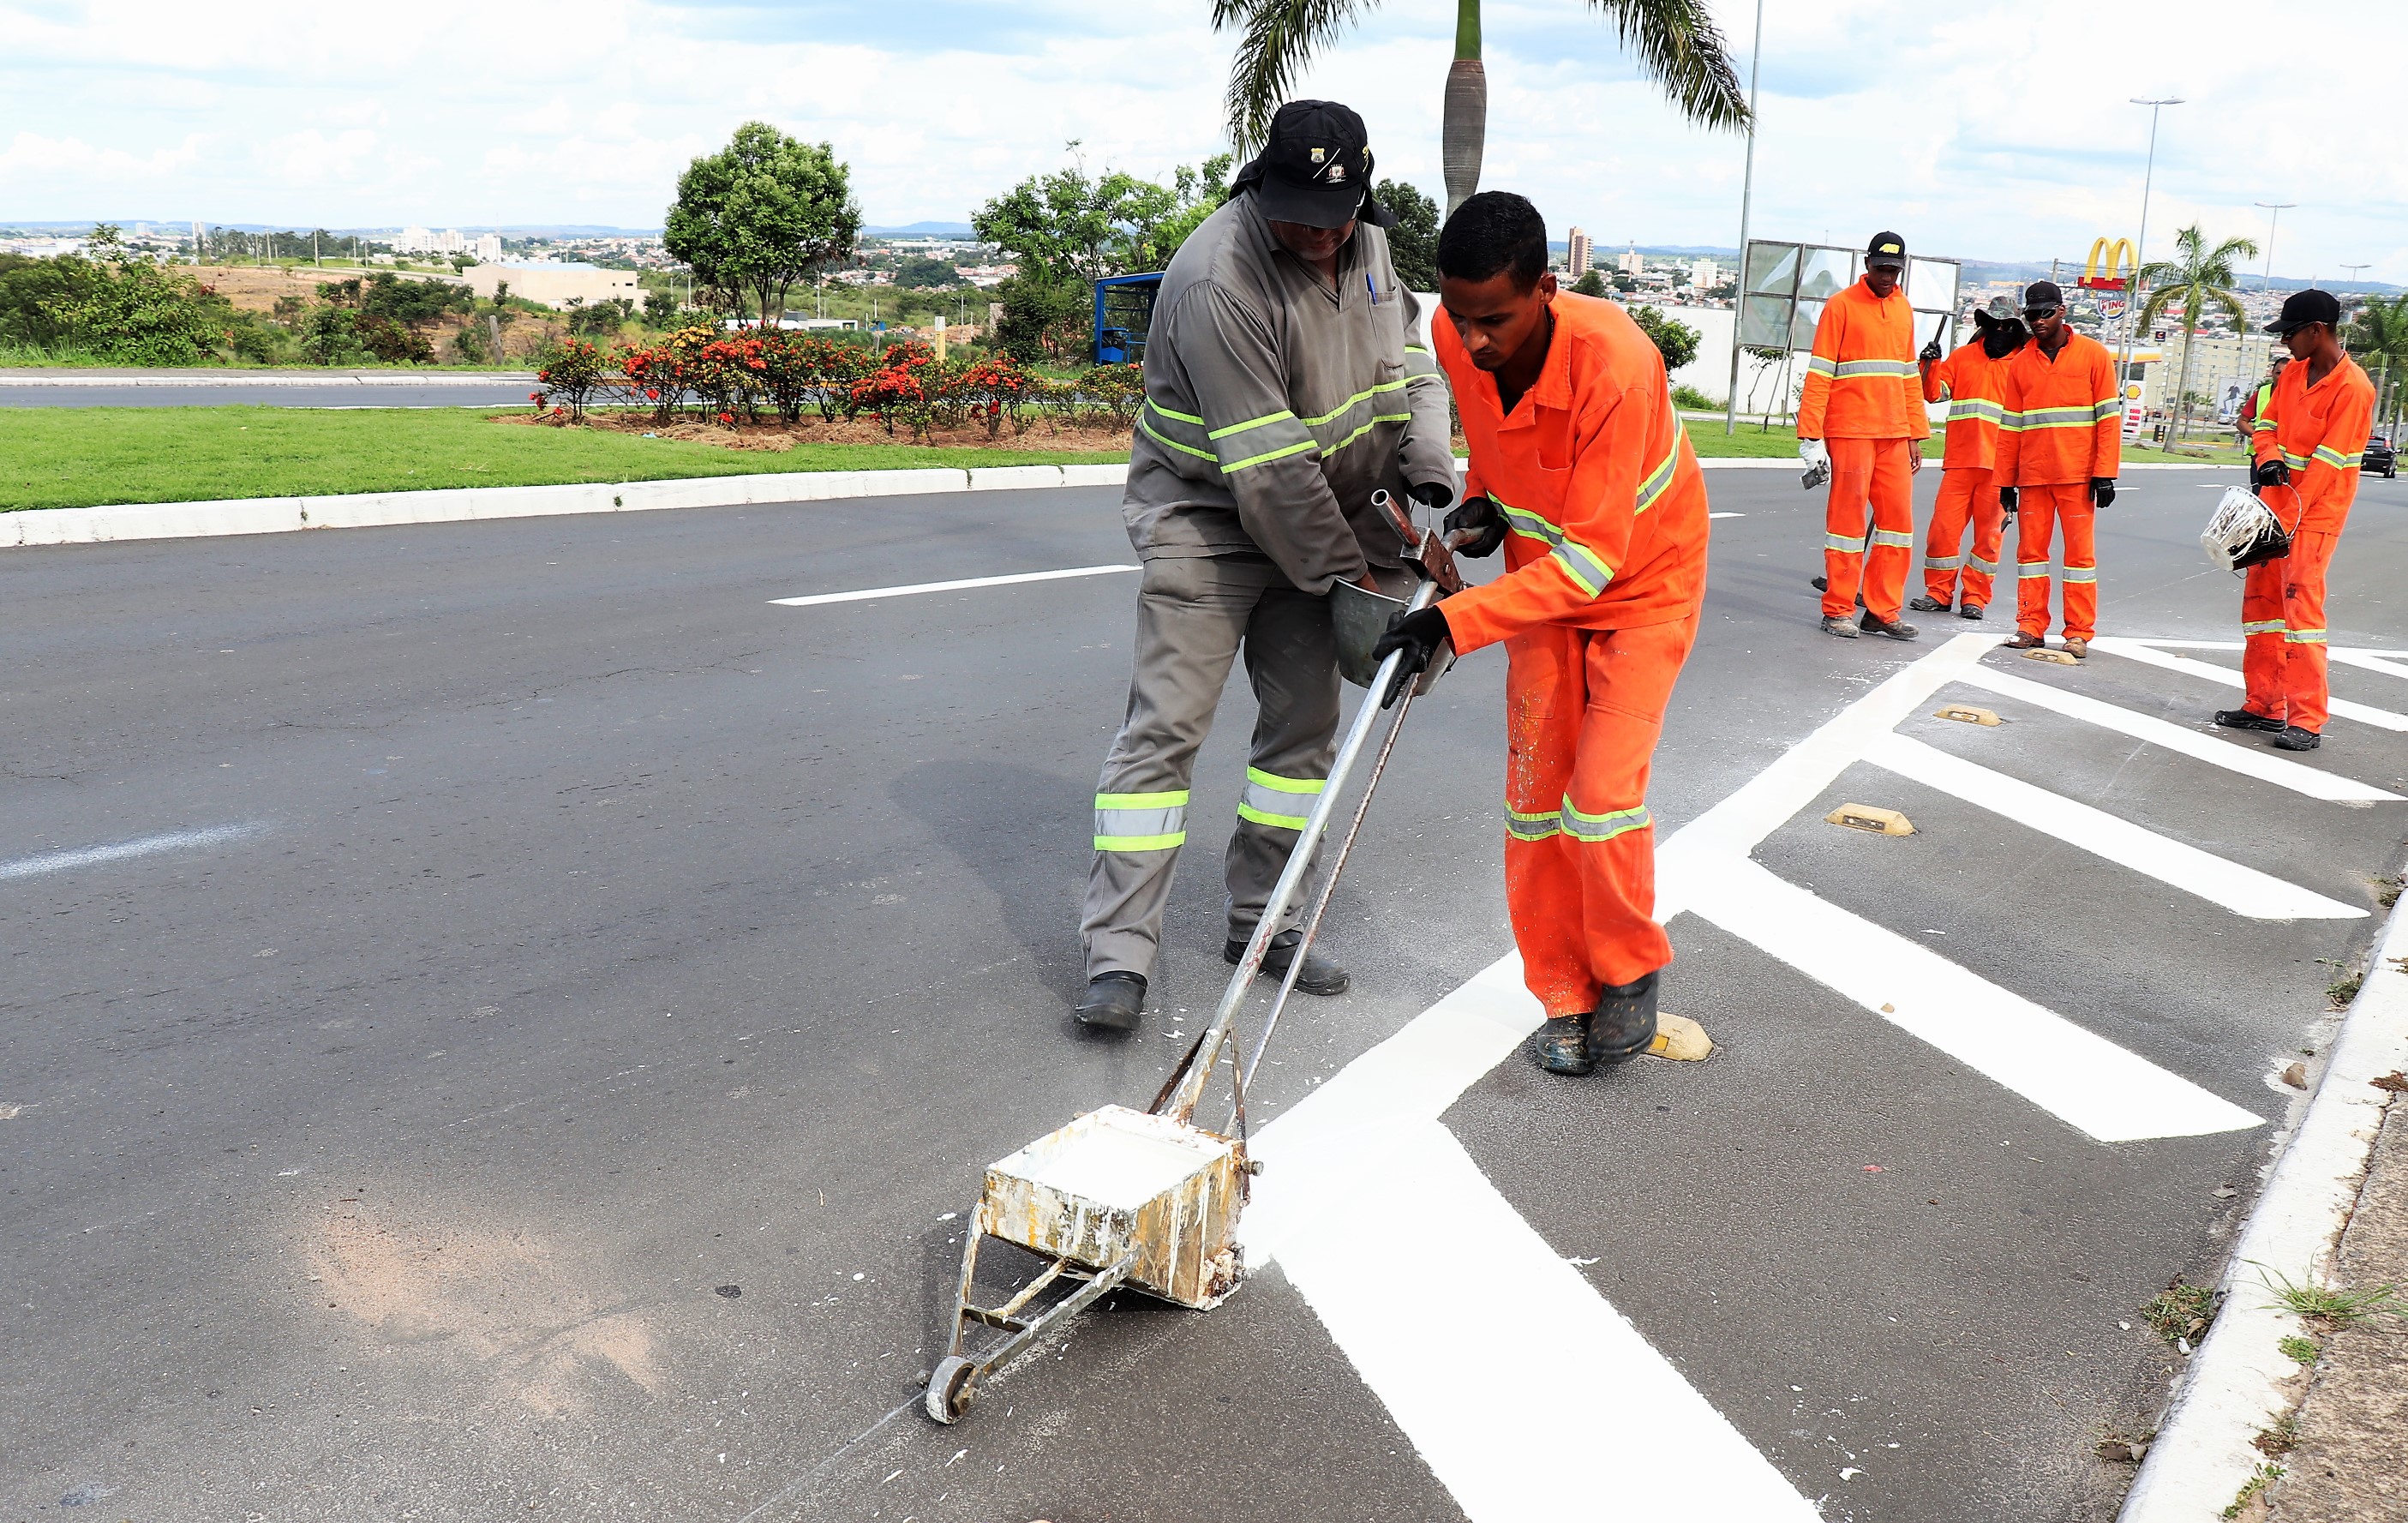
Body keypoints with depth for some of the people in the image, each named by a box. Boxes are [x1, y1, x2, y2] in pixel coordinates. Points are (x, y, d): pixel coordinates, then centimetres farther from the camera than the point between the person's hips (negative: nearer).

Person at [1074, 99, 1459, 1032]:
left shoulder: (1368, 244, -1)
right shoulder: (1218, 279, -27)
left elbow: (1410, 367, 9)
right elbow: (1268, 465, -27)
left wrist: (1429, 475, -9)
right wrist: (1348, 569, -20)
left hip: (1314, 524, 7)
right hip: (1205, 521, -7)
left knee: (1305, 722, 9)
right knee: (1166, 726, -10)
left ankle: (1259, 922, 22)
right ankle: (1120, 954, -6)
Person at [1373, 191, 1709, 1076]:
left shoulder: (1615, 365, -36)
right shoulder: (1455, 336, -17)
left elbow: (1590, 560, -34)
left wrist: (1455, 621, -37)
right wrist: (1481, 497, -7)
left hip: (1641, 580, -5)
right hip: (1542, 571, 6)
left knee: (1602, 792, -12)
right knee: (1535, 788, 2)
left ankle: (1631, 972, 14)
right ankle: (1566, 996, 15)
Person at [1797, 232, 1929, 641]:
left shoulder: (1904, 309, 16)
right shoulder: (1841, 306, -2)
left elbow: (1909, 376, 20)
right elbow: (1819, 373, -6)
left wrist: (1917, 434, 15)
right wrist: (1811, 435, -13)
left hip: (1894, 435, 6)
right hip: (1850, 433, -6)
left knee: (1899, 519, 4)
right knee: (1847, 517, -3)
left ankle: (1882, 611, 11)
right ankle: (1838, 612, 6)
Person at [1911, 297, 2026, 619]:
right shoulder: (1963, 356, 13)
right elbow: (1934, 392, 6)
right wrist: (1930, 363, -11)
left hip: (1998, 463, -1)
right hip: (1960, 459, 1)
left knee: (1989, 532, 1)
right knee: (1943, 526, -2)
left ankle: (1975, 597, 9)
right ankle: (1938, 593, 10)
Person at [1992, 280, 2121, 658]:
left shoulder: (2093, 354, 2)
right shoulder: (2020, 363, 11)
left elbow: (2109, 416, 0)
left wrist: (2105, 473, -7)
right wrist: (2005, 481, 9)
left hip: (2077, 475, -3)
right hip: (2032, 476, 3)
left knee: (2080, 551, 0)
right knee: (2031, 548, 4)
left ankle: (2079, 633, 2)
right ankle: (2030, 627, 10)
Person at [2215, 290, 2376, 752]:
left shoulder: (2352, 388, -15)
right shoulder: (2292, 372, 9)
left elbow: (2325, 464, -19)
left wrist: (2285, 523, -23)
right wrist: (2268, 458, -9)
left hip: (2315, 514, -8)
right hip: (2276, 503, 8)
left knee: (2301, 605, -13)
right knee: (2260, 601, 9)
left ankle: (2307, 720, -10)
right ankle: (2264, 706, 18)